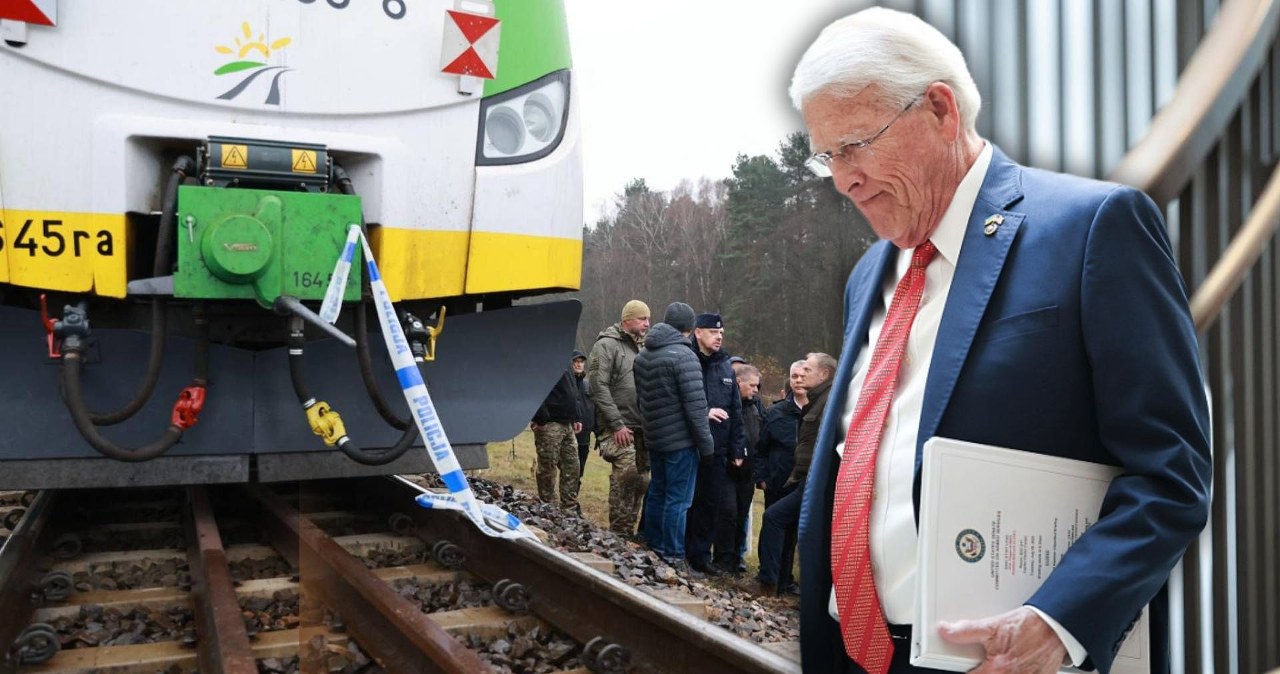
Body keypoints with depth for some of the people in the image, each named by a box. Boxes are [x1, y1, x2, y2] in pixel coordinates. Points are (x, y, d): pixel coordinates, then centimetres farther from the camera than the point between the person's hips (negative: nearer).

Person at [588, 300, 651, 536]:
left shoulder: (641, 348, 19)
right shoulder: (607, 345, -5)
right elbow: (598, 387, -13)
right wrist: (616, 424, -17)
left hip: (641, 427, 8)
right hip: (619, 427, -8)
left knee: (641, 479, 8)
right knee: (626, 473, -18)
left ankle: (628, 530, 19)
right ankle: (620, 532, -8)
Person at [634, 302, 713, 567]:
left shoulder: (643, 356, 9)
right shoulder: (683, 356, -17)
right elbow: (695, 405, -18)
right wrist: (706, 443, -11)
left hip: (654, 438, 8)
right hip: (681, 440, -8)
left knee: (657, 493, 17)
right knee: (677, 500, -2)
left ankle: (653, 548, 27)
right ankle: (672, 557, 3)